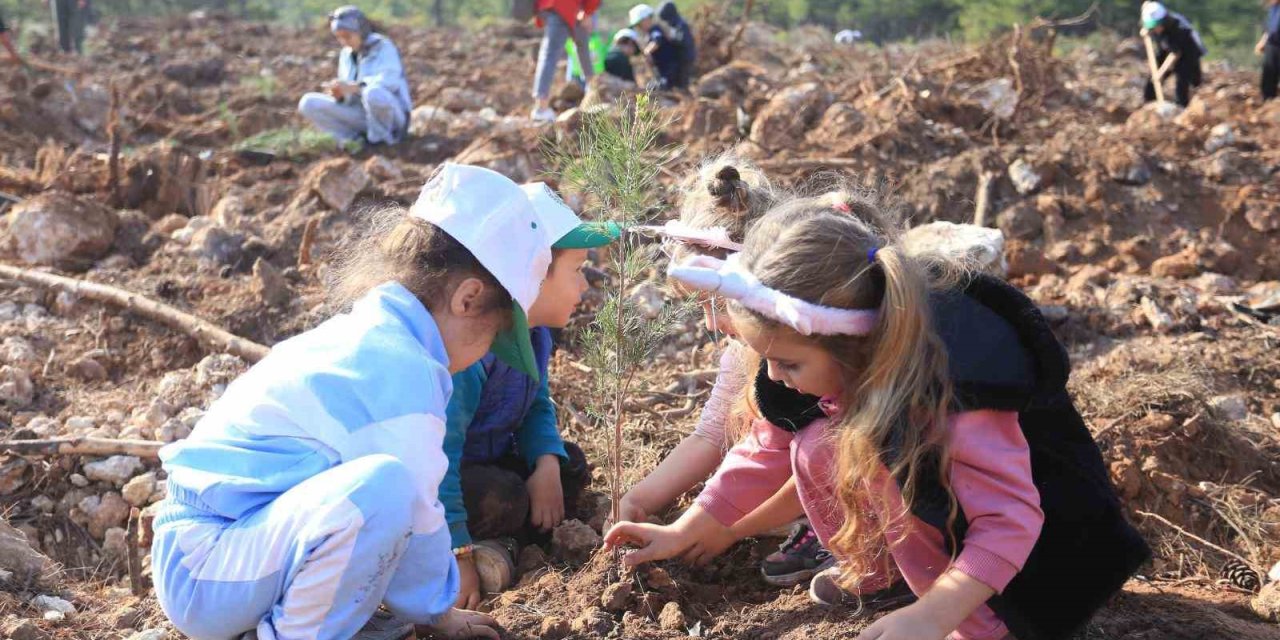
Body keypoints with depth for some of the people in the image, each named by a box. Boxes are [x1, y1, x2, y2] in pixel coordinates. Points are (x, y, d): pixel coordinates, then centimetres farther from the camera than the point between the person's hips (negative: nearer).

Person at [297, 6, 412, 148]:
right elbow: (349, 95, 8)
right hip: (361, 114, 6)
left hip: (391, 114, -6)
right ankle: (357, 140, -12)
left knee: (373, 93, -40)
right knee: (308, 103, -9)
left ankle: (379, 139, -14)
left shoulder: (383, 47, -10)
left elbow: (390, 80, -28)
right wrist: (340, 94, -17)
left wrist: (352, 87, -37)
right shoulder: (346, 54, 9)